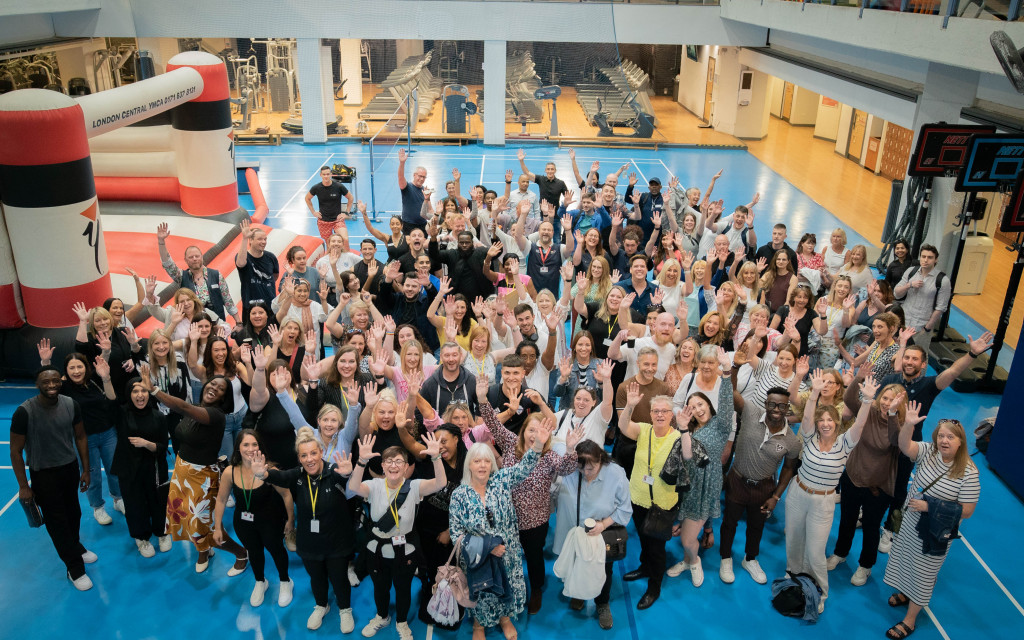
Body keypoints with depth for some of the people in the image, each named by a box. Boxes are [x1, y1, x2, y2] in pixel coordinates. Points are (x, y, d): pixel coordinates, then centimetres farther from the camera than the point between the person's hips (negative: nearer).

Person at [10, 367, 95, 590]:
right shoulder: (24, 412, -22)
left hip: (70, 468, 3)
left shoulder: (71, 405, -10)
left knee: (73, 512, 17)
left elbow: (80, 437, 3)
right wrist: (23, 486, -9)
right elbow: (16, 451, -12)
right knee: (56, 521, 6)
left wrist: (85, 470, 6)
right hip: (44, 473, -3)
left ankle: (75, 547, 46)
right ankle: (75, 568, 22)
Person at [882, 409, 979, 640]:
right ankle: (905, 593, 51)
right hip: (910, 521, 4)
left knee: (923, 573, 11)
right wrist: (909, 425, -50)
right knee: (906, 559, 24)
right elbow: (905, 447, -31)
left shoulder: (968, 473, -22)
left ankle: (910, 620, 26)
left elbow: (967, 511, -20)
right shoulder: (929, 452, -12)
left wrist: (929, 506, -25)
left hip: (936, 532, -4)